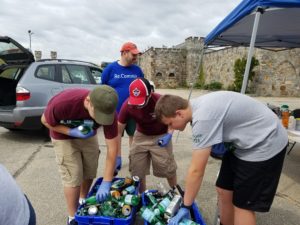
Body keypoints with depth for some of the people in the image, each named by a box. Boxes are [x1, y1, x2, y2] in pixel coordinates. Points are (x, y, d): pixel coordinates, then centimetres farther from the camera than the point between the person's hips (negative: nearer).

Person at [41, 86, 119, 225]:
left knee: (90, 173, 11)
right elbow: (45, 121, -17)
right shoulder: (63, 102, -40)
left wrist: (106, 183, -28)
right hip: (64, 137, -3)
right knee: (73, 178, -6)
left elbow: (112, 148, -27)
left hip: (88, 136, 3)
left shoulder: (108, 111, -33)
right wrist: (72, 132, -32)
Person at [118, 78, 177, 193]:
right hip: (141, 136, 3)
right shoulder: (127, 105, -25)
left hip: (160, 137, -2)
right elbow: (118, 131, -17)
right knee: (136, 170, 7)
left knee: (168, 169, 3)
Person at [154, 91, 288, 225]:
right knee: (223, 191, 10)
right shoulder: (196, 106, -3)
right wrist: (219, 144, -6)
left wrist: (185, 207, -15)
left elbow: (196, 171, -26)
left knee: (242, 204, -1)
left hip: (265, 145, -9)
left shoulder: (203, 118, -31)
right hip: (245, 141, 9)